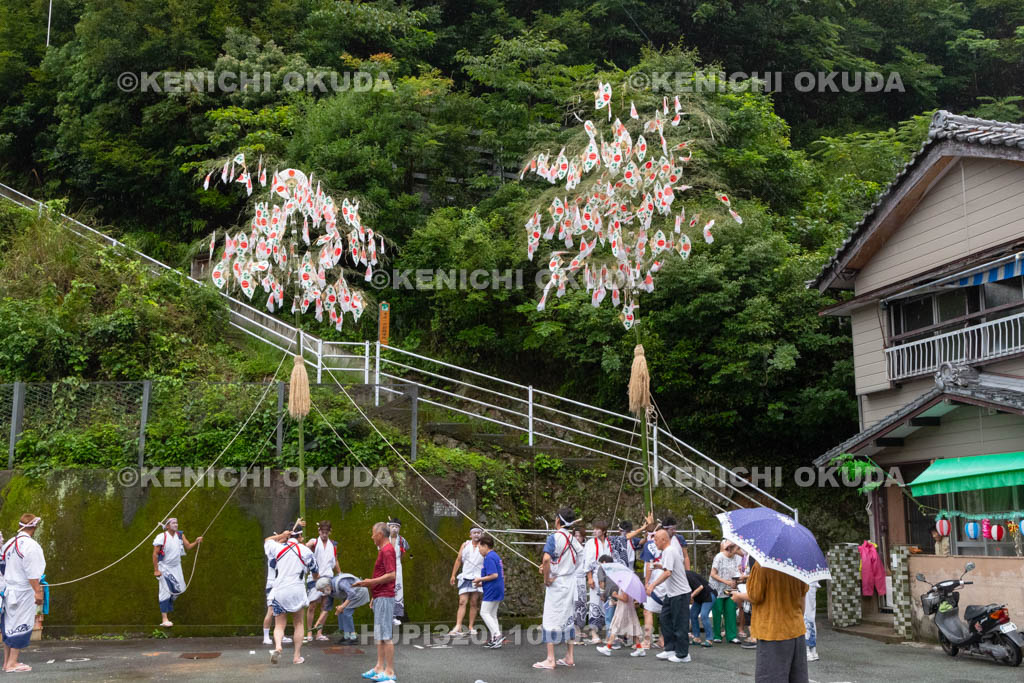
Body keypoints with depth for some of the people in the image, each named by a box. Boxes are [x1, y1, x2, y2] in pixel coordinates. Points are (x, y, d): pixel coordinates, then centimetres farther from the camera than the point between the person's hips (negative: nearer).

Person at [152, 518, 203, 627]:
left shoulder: (180, 535, -1)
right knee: (165, 592, -6)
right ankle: (164, 619, -2)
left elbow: (188, 546, 0)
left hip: (176, 567, 5)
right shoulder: (161, 537, -17)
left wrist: (196, 542, -21)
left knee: (180, 588, 3)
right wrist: (156, 570, -18)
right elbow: (155, 554, -15)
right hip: (164, 567, -5)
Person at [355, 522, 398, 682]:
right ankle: (380, 667, 18)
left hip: (384, 597, -10)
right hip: (380, 597, 10)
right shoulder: (383, 550, 16)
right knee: (379, 635, 13)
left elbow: (391, 575, -22)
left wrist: (371, 582, -19)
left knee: (385, 635, -7)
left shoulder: (387, 550, -15)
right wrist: (374, 595, 21)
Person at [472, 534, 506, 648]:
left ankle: (497, 635, -11)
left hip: (492, 590, -10)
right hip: (498, 589, 10)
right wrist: (482, 583, 17)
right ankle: (495, 639, 15)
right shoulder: (496, 556, 15)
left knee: (484, 613, -4)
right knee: (492, 614, 14)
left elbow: (494, 575, -24)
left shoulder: (489, 558, -16)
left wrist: (480, 579, -11)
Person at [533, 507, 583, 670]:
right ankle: (569, 658, 20)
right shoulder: (573, 539, 6)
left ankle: (550, 660, 1)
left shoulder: (554, 537, -14)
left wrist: (546, 578, -14)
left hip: (556, 584, -7)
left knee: (551, 620, 0)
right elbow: (579, 560, 12)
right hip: (571, 583, 7)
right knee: (568, 619, 15)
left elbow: (546, 559, -27)